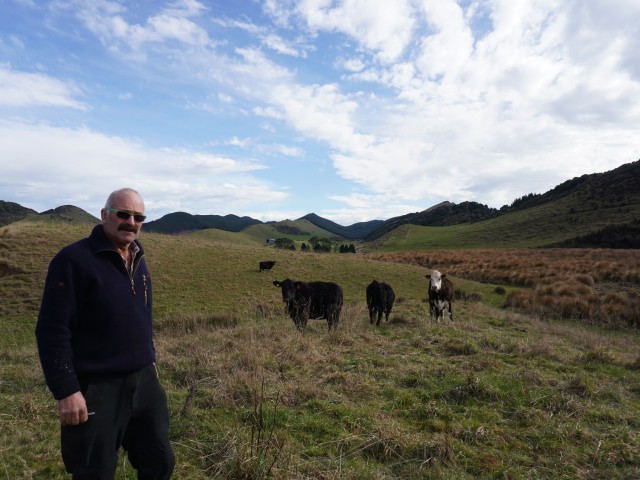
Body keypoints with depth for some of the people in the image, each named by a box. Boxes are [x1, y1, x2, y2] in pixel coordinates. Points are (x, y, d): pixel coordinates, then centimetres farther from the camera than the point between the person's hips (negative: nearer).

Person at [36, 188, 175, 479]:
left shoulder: (137, 259, 8)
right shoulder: (74, 259, -15)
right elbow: (52, 330, -17)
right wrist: (66, 391, -19)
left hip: (144, 381, 7)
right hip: (96, 388, -7)